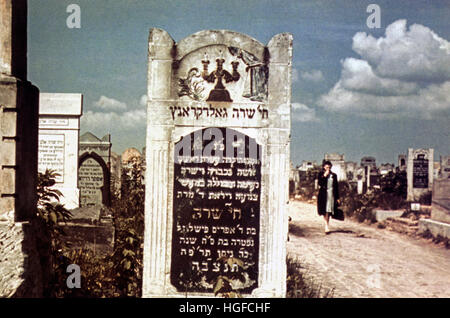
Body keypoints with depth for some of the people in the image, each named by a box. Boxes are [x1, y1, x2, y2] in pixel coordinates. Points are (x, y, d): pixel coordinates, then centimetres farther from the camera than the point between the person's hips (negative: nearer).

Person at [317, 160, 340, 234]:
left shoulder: (334, 175, 10)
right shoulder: (321, 174, 5)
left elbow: (336, 187, 11)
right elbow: (319, 183, -11)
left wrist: (337, 198, 8)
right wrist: (324, 175, -16)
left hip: (331, 195, 2)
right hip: (323, 194, -2)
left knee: (328, 211, -1)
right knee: (325, 211, -9)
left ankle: (326, 227, 4)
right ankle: (326, 226, -13)